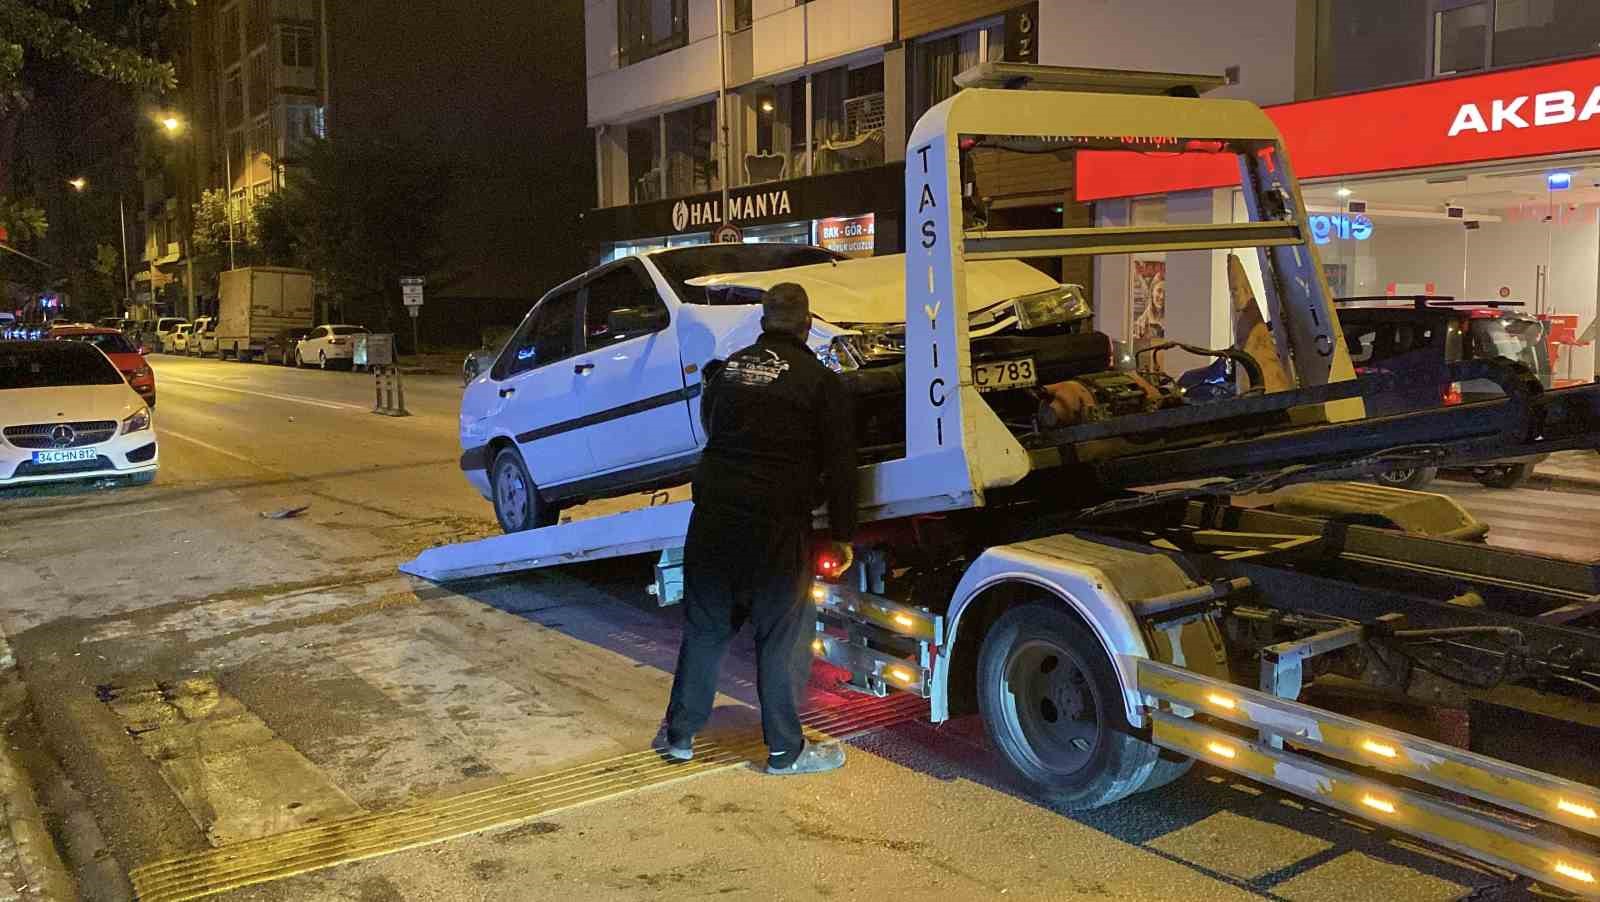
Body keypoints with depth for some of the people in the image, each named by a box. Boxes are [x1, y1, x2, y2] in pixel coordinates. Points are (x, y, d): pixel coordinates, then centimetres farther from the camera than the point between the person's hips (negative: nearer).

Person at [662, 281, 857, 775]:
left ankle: (681, 734, 24)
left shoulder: (728, 368, 11)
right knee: (782, 636, 6)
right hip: (776, 525, -5)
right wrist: (842, 533, 2)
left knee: (704, 627, 16)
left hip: (712, 516, 5)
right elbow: (840, 465, -5)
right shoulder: (820, 381, -4)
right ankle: (785, 749, 14)